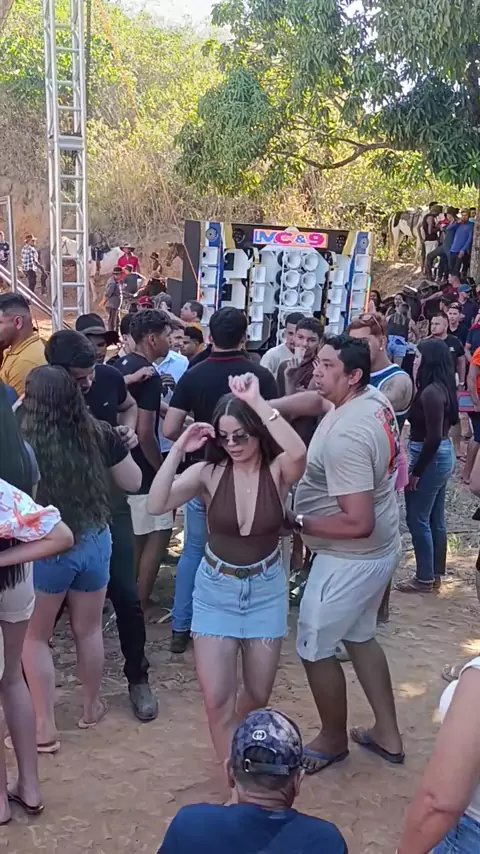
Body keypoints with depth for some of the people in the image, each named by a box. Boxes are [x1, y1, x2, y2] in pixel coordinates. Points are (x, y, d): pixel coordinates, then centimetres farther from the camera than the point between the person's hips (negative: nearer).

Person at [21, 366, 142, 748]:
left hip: (44, 549, -3)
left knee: (34, 637, 16)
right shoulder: (100, 434, -9)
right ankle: (92, 707, 39)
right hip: (95, 542, 4)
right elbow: (134, 482, 3)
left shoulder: (22, 441, -20)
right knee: (88, 630, 23)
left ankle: (45, 727, 20)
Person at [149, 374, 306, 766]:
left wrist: (257, 402, -39)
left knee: (258, 695, 14)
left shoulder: (278, 470, -14)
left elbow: (298, 452, -39)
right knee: (217, 699, -4)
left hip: (266, 588, 0)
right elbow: (157, 505, -22)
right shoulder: (209, 472, -12)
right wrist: (178, 450, -26)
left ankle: (241, 744, 49)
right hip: (216, 588, 0)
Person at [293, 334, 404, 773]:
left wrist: (297, 522, -23)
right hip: (382, 549, 10)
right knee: (360, 637, 25)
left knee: (315, 648, 10)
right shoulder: (376, 399, -3)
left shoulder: (344, 437, -31)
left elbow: (358, 523, -32)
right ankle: (387, 735, 37)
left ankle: (333, 739, 32)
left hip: (351, 559, -10)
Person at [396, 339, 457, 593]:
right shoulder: (441, 387, 6)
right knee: (435, 519, 17)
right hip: (444, 455, 10)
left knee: (418, 519, 2)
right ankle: (435, 574, 28)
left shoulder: (431, 392, -22)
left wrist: (416, 471, -18)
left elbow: (433, 437, -24)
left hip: (431, 458, -10)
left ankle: (425, 579, 12)